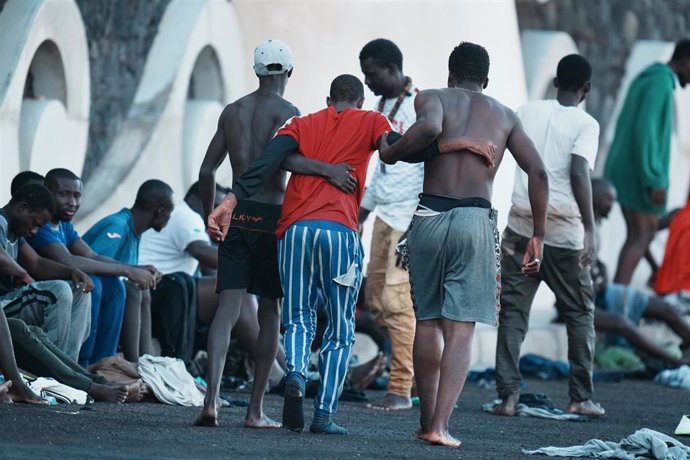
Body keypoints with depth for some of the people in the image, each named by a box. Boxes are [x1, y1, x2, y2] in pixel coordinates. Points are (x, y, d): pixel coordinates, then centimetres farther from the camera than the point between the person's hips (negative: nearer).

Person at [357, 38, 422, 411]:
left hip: (409, 218, -9)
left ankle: (401, 390, -5)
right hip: (385, 213, 9)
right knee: (375, 294, 9)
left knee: (396, 299, -9)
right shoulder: (383, 107, 15)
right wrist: (363, 210, 22)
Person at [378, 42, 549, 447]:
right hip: (476, 220, 0)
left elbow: (429, 127, -18)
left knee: (427, 322, 14)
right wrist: (537, 237, 11)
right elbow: (538, 173, 7)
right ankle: (440, 426, -13)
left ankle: (427, 420, 19)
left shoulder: (432, 98, 7)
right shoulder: (504, 115, 15)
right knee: (461, 330, -2)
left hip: (430, 216, 0)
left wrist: (392, 152, -3)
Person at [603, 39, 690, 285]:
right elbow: (645, 131, -23)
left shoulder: (646, 79, 16)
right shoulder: (661, 83, -14)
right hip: (639, 173, -10)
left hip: (622, 170, 10)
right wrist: (656, 181, -24)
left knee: (648, 228, 17)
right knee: (640, 237, -11)